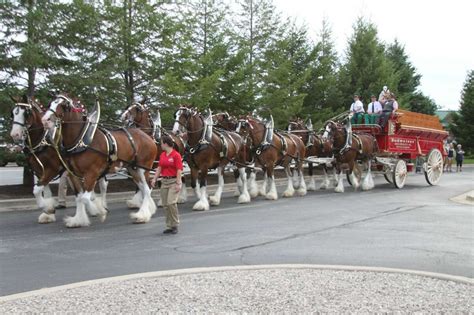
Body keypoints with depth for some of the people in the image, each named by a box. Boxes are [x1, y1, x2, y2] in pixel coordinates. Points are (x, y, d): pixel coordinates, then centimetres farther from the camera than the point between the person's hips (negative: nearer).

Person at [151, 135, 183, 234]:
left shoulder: (176, 155, -10)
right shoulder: (162, 155, 11)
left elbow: (179, 170, -13)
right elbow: (159, 168, 12)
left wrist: (178, 184, -18)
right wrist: (154, 179, 1)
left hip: (173, 181, -7)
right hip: (164, 181, 7)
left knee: (171, 202, -17)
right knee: (165, 204, 6)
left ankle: (175, 225, -2)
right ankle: (169, 226, 14)